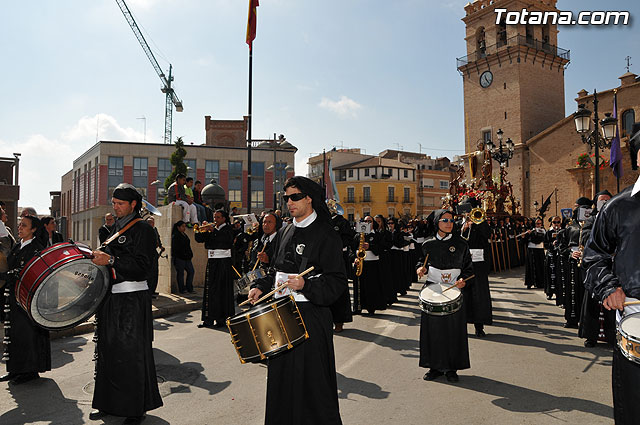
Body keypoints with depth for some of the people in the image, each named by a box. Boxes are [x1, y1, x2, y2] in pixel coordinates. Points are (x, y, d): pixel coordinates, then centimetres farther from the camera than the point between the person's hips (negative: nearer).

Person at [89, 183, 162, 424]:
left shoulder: (143, 229, -10)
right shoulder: (115, 227, 15)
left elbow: (141, 266, -19)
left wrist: (111, 261, -25)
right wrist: (99, 258, 8)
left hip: (132, 299, -8)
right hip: (111, 296, 8)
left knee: (131, 354, -2)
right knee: (108, 350, 14)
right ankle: (109, 403, 28)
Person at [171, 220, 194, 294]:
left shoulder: (184, 235, 18)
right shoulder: (175, 236, -8)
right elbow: (175, 248, -13)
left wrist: (190, 254, 14)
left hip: (186, 258, 9)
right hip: (179, 258, -8)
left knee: (191, 271, 6)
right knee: (180, 273, -1)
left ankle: (189, 288, 14)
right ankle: (182, 290, 6)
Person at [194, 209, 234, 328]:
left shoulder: (227, 229, -1)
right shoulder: (211, 228, 14)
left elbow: (226, 239, -21)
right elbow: (199, 239, 9)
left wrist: (213, 229, -20)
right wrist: (201, 230, -8)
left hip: (223, 261, -5)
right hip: (212, 261, 6)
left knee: (222, 290, -4)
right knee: (209, 289, 4)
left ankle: (222, 319, 3)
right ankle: (208, 319, 9)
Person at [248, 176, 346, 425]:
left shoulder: (326, 235, -9)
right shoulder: (284, 234, 13)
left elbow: (337, 282, -13)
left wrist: (305, 285, -26)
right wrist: (261, 287, 6)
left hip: (311, 316, -6)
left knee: (311, 382, 1)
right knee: (282, 378, 14)